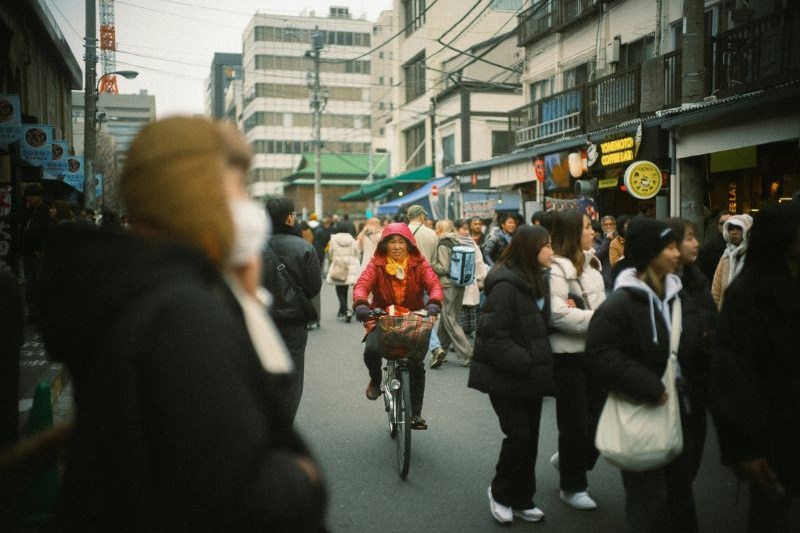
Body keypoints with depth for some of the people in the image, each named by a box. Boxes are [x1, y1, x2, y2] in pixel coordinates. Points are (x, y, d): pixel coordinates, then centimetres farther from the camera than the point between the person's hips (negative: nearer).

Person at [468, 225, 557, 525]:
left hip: (530, 375, 9)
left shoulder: (537, 282, 11)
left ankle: (522, 500, 25)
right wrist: (527, 364, -25)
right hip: (506, 377, -8)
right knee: (519, 436, -7)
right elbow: (494, 337, -23)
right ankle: (500, 493, 16)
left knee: (530, 438, 11)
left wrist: (542, 364, 7)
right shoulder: (506, 286, -19)